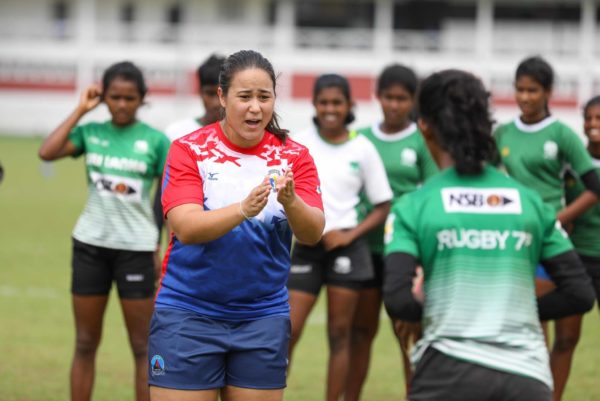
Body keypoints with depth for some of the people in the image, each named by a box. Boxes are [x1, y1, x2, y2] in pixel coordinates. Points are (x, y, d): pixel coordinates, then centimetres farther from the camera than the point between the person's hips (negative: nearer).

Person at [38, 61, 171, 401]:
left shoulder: (156, 141, -2)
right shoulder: (91, 132, 3)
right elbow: (47, 152, -13)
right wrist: (80, 111, -8)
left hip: (135, 247, -2)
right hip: (90, 244, 2)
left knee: (142, 346, 0)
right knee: (86, 344, 8)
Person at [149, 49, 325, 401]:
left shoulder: (294, 156, 2)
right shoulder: (189, 150, -5)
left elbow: (313, 233, -10)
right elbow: (186, 227, -18)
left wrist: (290, 201, -32)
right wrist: (244, 209, -36)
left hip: (263, 318, 3)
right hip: (188, 316, -2)